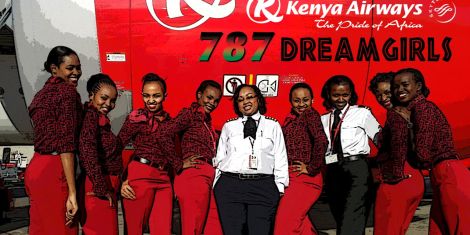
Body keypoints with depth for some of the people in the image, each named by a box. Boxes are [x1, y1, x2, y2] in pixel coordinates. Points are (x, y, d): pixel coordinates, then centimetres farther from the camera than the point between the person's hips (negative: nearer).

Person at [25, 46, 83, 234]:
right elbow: (66, 144, -18)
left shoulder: (43, 93, 15)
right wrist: (72, 193, -20)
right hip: (53, 171, -9)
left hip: (36, 167, 9)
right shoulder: (68, 92, -11)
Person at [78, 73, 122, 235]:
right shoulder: (91, 114, -12)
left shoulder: (101, 118, 15)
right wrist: (101, 188, -20)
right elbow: (87, 151, -22)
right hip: (96, 188, -9)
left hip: (106, 187, 9)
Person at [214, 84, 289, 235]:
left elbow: (280, 159, 10)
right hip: (230, 185, 1)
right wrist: (217, 186, 9)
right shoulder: (228, 126, 17)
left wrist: (280, 187, 3)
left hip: (263, 187, -1)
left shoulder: (273, 125, 14)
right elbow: (219, 158, 17)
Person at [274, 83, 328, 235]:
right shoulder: (291, 118, 14)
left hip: (304, 179, -8)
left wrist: (311, 168, -16)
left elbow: (321, 141, -24)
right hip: (291, 178, 8)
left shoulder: (309, 113, -9)